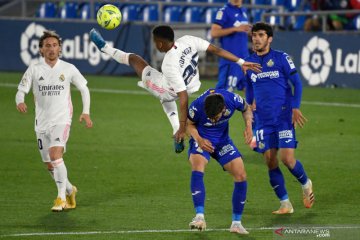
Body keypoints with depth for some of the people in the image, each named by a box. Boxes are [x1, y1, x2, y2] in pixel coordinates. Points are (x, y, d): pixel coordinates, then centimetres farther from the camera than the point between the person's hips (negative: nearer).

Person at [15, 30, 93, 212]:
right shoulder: (34, 70, 0)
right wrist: (20, 102, -27)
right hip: (42, 122, 3)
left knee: (55, 155, -24)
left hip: (61, 120, -3)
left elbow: (84, 88, 11)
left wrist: (86, 112, 1)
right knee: (49, 165, 9)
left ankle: (61, 197, -19)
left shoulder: (68, 69, -1)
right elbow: (21, 90, -3)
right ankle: (69, 190, 34)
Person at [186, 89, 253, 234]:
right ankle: (200, 217, -35)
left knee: (241, 176, -8)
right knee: (197, 169, -32)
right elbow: (189, 124, -9)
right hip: (202, 140, -3)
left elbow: (246, 109, -1)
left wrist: (248, 126, -18)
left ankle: (236, 223, 6)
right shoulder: (197, 106, -31)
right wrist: (199, 140, -26)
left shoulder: (232, 100, -26)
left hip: (223, 140, 3)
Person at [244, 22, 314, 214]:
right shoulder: (249, 63, 9)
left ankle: (306, 184, 19)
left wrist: (295, 108, -10)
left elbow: (297, 83, -1)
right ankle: (285, 204, 8)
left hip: (284, 117, -4)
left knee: (287, 158, -12)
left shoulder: (281, 58, -3)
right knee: (270, 162, -2)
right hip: (263, 120, 4)